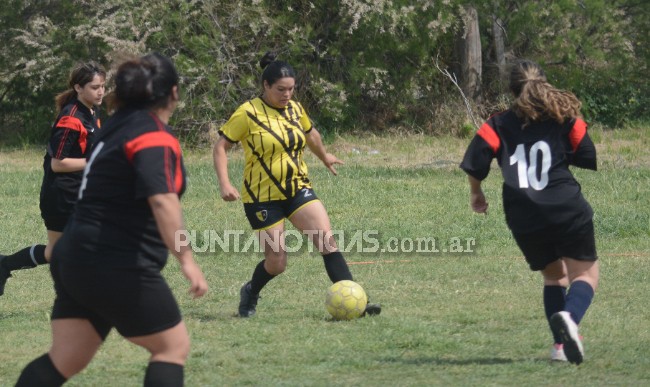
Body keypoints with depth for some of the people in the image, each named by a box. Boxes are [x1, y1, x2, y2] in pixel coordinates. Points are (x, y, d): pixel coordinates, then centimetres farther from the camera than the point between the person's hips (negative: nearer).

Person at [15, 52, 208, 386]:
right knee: (173, 346, 3)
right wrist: (186, 259, -34)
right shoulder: (154, 137, -14)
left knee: (65, 359, 8)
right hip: (117, 270, -9)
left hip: (75, 259, 9)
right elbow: (162, 199, -31)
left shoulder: (119, 125, 12)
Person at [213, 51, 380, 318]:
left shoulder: (295, 109, 4)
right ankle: (250, 294, 30)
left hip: (298, 189, 5)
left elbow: (310, 134, 26)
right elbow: (220, 146, -8)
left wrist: (324, 157, 41)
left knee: (328, 242, -14)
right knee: (276, 263, -3)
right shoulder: (248, 113, -13)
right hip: (262, 198, -5)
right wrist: (224, 184, -20)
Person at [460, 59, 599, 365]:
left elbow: (474, 163, 0)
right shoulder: (565, 117, 8)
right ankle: (570, 316, -27)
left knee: (553, 275, 22)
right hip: (567, 210, -2)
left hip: (524, 219, 3)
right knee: (585, 273, 6)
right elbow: (589, 158, 5)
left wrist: (476, 194, 19)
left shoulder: (499, 124, 10)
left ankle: (561, 343, 7)